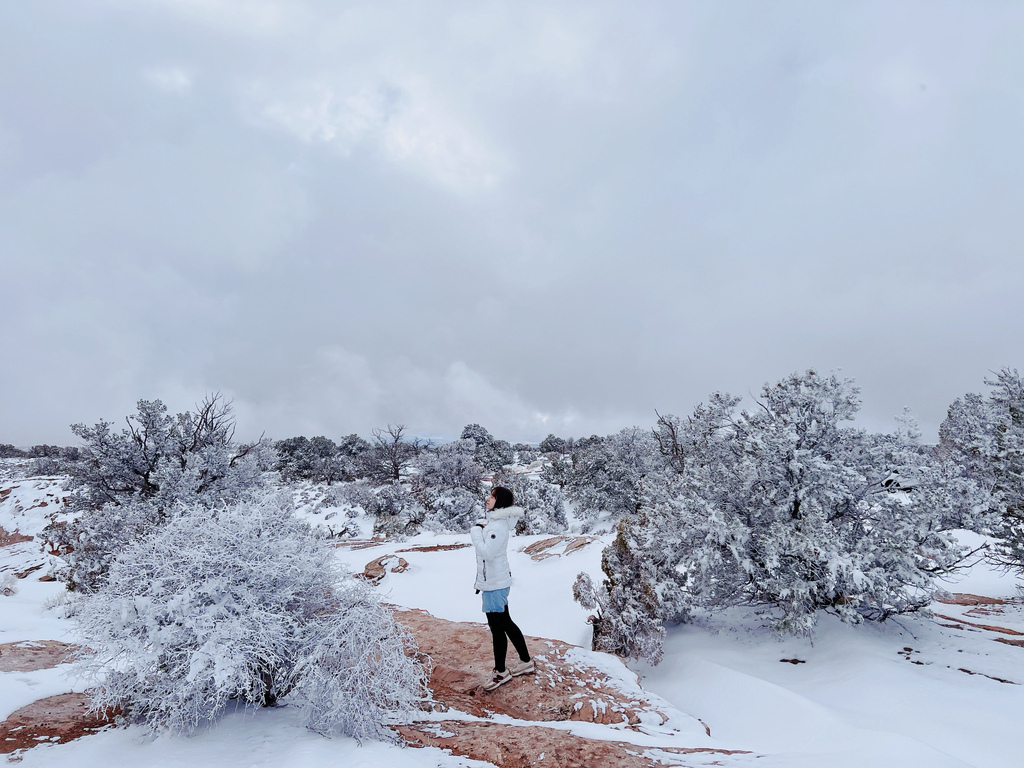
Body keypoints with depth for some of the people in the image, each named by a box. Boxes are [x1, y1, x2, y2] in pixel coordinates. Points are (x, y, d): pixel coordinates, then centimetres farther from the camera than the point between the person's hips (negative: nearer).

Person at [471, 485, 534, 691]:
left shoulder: (499, 525, -21)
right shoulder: (493, 520, 7)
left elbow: (486, 552, -26)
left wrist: (476, 531, -18)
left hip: (495, 584, -10)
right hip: (492, 581, 10)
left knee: (497, 627, 4)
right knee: (505, 623, 19)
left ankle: (501, 672, 19)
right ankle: (526, 662, 32)